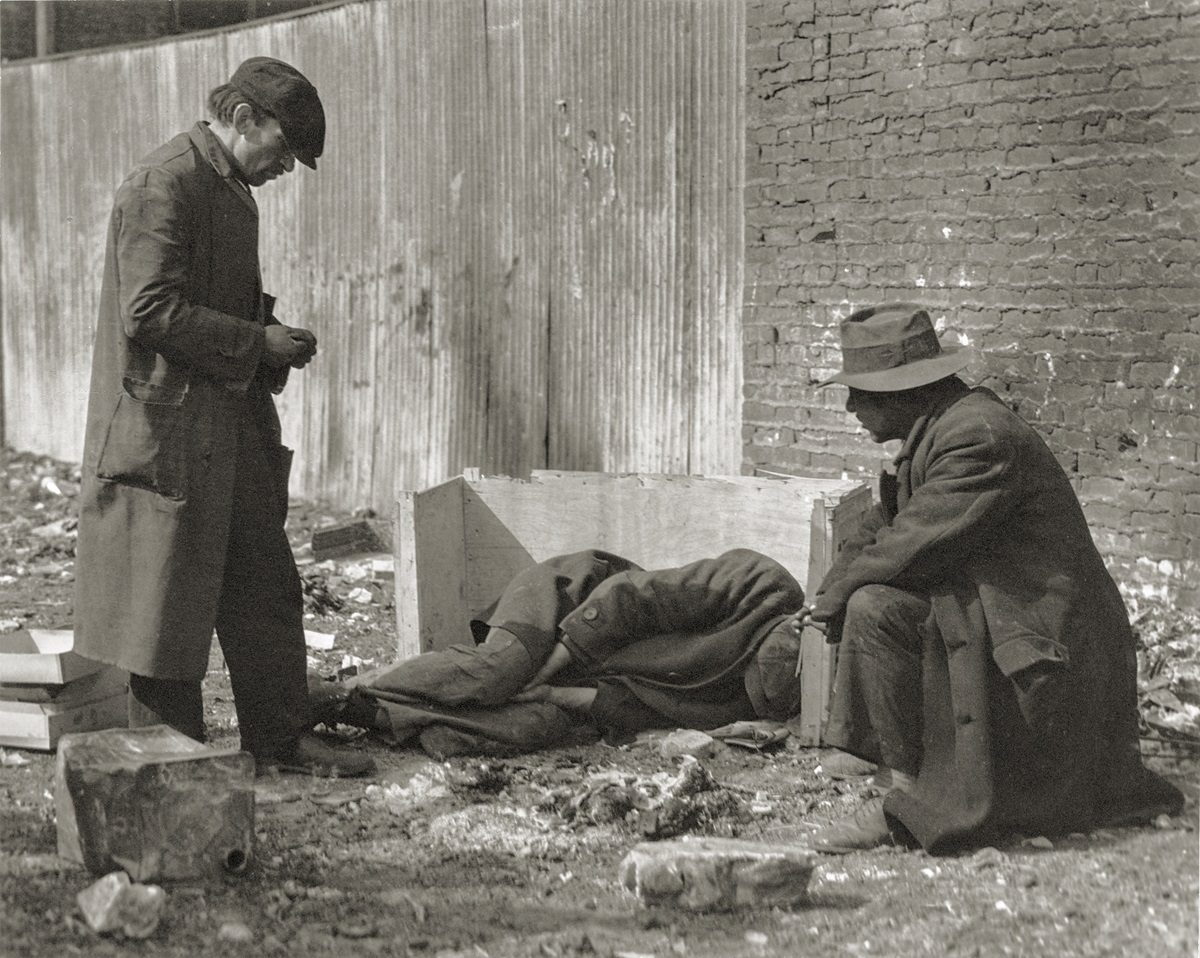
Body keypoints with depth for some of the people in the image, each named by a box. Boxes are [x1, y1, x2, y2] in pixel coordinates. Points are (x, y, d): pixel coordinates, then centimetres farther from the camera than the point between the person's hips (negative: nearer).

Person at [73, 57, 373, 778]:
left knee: (267, 588, 12)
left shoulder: (236, 193, 16)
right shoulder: (163, 187, -14)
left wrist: (274, 341, 8)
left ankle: (282, 736, 20)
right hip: (170, 427, -10)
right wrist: (257, 344, -17)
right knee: (168, 603, 1)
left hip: (235, 427, 10)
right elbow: (150, 313, -22)